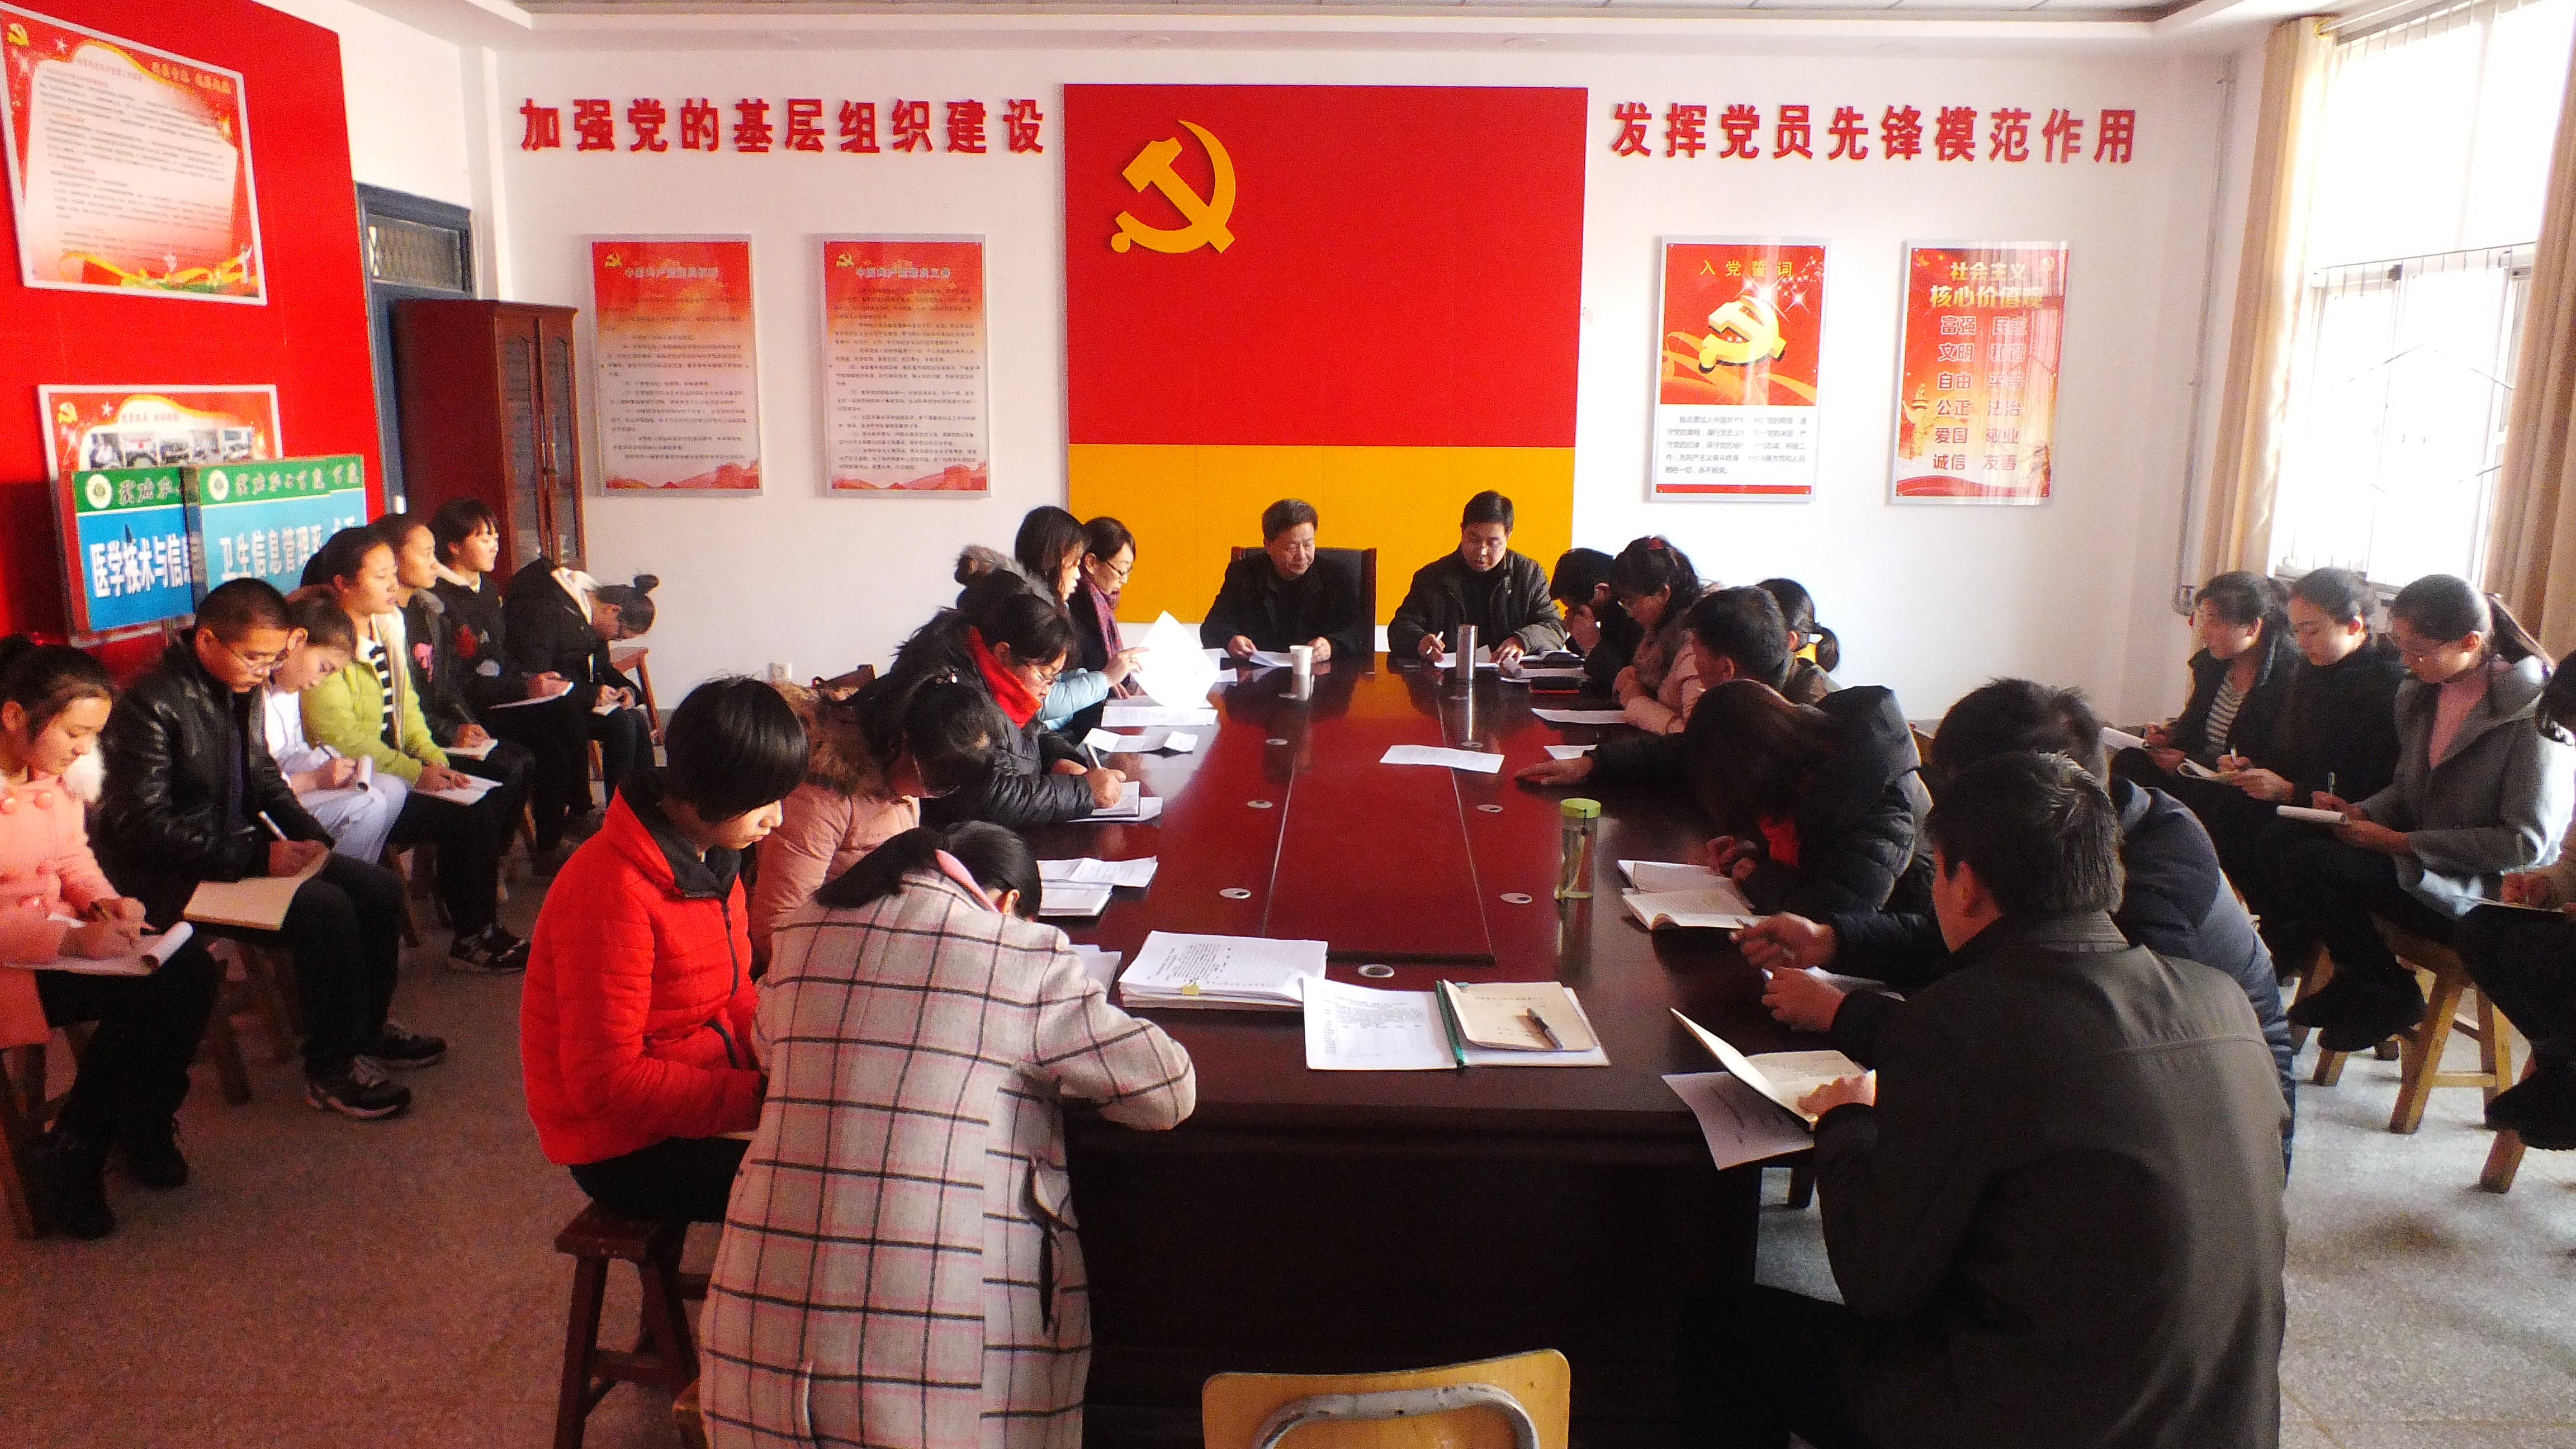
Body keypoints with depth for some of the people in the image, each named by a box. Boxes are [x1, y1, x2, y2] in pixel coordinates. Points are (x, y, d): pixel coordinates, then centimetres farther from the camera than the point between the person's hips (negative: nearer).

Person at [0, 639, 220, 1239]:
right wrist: (69, 940, -30)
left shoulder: (53, 772, 3)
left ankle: (141, 1124, 8)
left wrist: (108, 903, -5)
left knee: (191, 970, -14)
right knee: (146, 994, -25)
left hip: (61, 937, 8)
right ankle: (69, 1157, -3)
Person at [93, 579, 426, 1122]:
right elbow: (144, 826, -22)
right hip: (174, 878, -9)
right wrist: (256, 855, -25)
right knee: (326, 909, -26)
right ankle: (331, 1071, -13)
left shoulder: (241, 689, 6)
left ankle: (365, 1026, 17)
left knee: (380, 888, -1)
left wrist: (310, 836, 0)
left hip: (242, 847, 9)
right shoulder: (151, 703, -19)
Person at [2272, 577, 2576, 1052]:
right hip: (2423, 866, 8)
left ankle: (2384, 995, -2)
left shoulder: (2537, 713, -15)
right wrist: (2360, 813, -5)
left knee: (2311, 865, -26)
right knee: (2286, 837, -15)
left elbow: (2524, 843, -18)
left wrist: (2401, 842, -19)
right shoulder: (2422, 695, 8)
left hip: (2492, 891, -8)